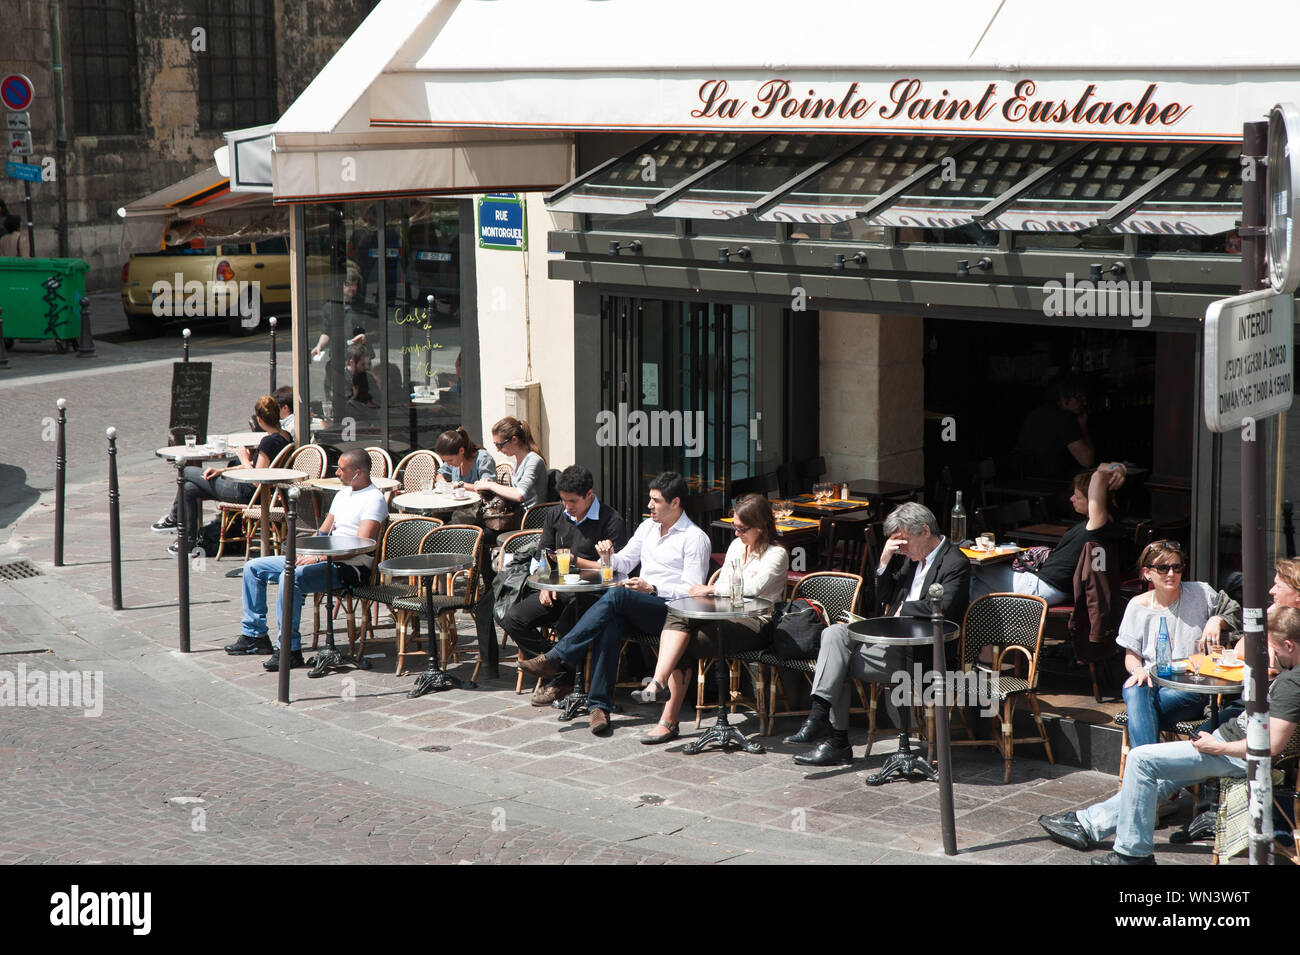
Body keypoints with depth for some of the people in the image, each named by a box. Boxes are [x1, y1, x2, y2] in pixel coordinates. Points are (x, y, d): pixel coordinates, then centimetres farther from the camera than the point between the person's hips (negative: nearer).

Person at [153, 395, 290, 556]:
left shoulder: (269, 441, -25)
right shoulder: (285, 436, 4)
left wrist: (244, 459, -9)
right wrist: (222, 470, 10)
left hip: (245, 493, -9)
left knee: (187, 472, 9)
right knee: (189, 488, 15)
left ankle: (173, 517, 31)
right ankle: (190, 541, 23)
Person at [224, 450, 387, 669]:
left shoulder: (374, 499, -9)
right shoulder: (342, 494, 20)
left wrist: (318, 558, -21)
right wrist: (304, 553, 2)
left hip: (348, 568, -10)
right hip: (323, 559, 10)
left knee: (290, 577, -35)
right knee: (253, 568, 7)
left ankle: (290, 649, -30)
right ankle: (254, 635, 12)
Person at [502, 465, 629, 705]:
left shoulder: (611, 521, -7)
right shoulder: (556, 516, 14)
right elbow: (542, 555, 19)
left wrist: (575, 560, -8)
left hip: (591, 594, -6)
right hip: (558, 591, 6)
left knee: (565, 627, -34)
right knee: (513, 619, -14)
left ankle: (560, 680, -9)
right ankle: (556, 669, -11)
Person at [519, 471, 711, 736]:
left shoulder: (695, 538, 0)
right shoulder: (648, 526, 22)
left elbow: (693, 590, -7)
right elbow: (624, 563, 27)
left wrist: (652, 588, -19)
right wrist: (610, 556, 3)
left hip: (671, 610, -6)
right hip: (637, 610, 6)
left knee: (617, 595, -32)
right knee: (610, 623, -31)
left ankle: (556, 658, -35)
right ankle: (599, 705, -38)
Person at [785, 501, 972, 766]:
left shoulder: (956, 563, -9)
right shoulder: (913, 556, 17)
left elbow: (944, 609, -24)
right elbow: (888, 596, 21)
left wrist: (904, 610, -10)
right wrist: (885, 562, 5)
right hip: (893, 637, 8)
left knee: (841, 661, -19)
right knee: (834, 634, -14)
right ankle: (819, 712, -24)